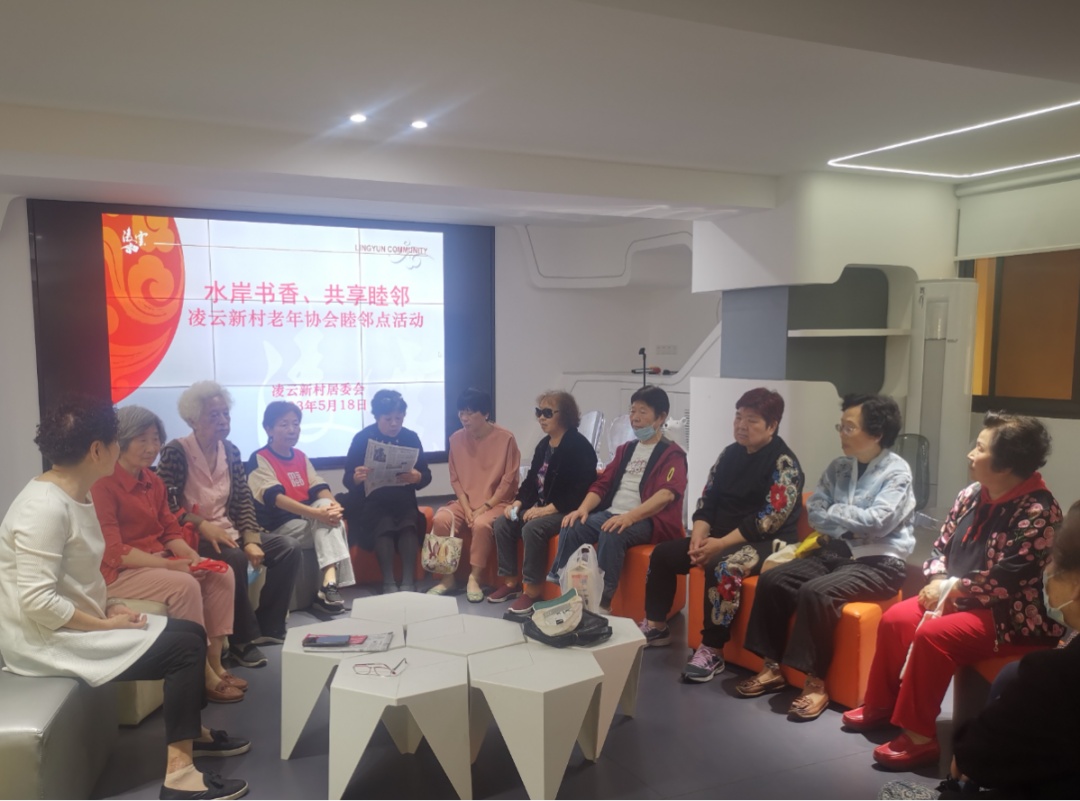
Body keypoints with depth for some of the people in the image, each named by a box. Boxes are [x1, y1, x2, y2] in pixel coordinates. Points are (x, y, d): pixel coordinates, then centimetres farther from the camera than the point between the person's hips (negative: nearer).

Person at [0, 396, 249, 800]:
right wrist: (107, 623, -19)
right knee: (185, 647, -13)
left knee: (190, 633, 8)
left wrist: (111, 607, 0)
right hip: (46, 640, -10)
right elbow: (37, 603, -28)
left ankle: (191, 732, 27)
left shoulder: (75, 495, 7)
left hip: (74, 626, 10)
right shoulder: (45, 507, -24)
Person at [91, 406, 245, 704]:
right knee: (184, 586, -30)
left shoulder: (153, 481, 7)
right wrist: (168, 565, -27)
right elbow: (113, 552, -22)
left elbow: (171, 530, 10)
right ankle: (203, 676, -16)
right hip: (118, 573, -8)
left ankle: (215, 663, -5)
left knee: (222, 575, -8)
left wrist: (190, 555, -11)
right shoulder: (103, 485, -18)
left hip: (157, 561, 8)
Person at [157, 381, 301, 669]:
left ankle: (267, 626, -1)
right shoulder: (175, 452, -11)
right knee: (234, 559, -35)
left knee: (289, 548, -9)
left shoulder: (230, 451, 7)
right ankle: (242, 640, -17)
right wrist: (201, 524, -26)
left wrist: (251, 540, -9)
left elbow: (244, 500, 4)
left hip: (227, 530, 7)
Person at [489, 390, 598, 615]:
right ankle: (511, 582, 2)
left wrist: (549, 509, -26)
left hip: (566, 511, -9)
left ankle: (532, 589, -18)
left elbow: (581, 489, -23)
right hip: (539, 507, 9)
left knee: (532, 529, -32)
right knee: (502, 523, -6)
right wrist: (518, 502, -1)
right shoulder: (543, 444, 14)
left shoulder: (578, 446, -15)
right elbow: (531, 479, 17)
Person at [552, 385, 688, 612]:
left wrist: (630, 516, -31)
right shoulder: (625, 449, 20)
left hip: (648, 520, -6)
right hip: (611, 514, 6)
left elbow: (666, 494, -18)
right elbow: (603, 483, 16)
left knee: (611, 535, -36)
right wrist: (584, 508, -5)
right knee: (571, 528, -20)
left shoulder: (672, 454, -2)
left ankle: (603, 601, -27)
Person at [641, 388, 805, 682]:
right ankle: (656, 626, 15)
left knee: (722, 567, -37)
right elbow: (708, 499, 9)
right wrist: (699, 535, -10)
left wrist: (721, 544, -24)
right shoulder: (730, 453, 8)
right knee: (662, 553, 1)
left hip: (768, 543, -8)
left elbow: (770, 519, -21)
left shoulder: (784, 463, -13)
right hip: (721, 537, 8)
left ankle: (712, 650, -25)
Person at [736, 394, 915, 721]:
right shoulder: (838, 467, 10)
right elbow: (814, 512, 3)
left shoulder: (897, 471, -8)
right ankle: (773, 667, -2)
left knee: (815, 592, -31)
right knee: (771, 579, -12)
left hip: (879, 563, -7)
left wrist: (834, 514, -7)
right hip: (835, 552, 7)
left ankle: (815, 681, -18)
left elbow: (876, 522, -20)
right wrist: (853, 522, -12)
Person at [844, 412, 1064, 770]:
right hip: (960, 598, 9)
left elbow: (1007, 578, -25)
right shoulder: (972, 495, 5)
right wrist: (938, 582, -7)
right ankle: (881, 705, 13)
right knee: (895, 619, -4)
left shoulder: (1038, 511, -20)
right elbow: (942, 545, 12)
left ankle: (920, 735, -16)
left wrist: (952, 588, -17)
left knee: (931, 635, -27)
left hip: (1012, 615, -9)